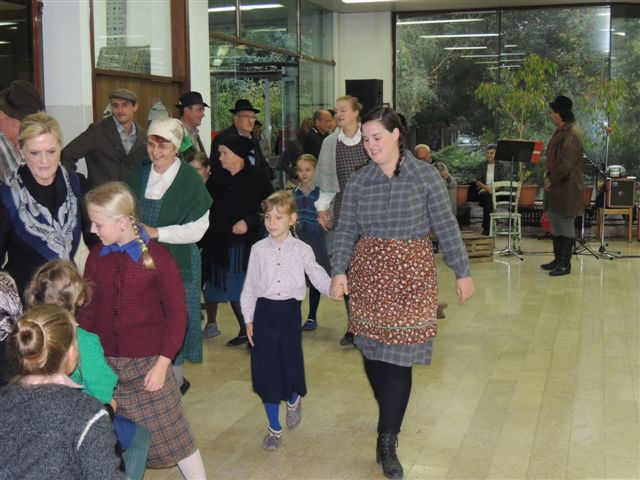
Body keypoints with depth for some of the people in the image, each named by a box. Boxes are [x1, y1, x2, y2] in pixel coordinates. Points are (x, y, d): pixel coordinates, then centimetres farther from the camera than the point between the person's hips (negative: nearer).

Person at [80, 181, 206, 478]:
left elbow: (177, 314, -7)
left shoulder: (158, 258, -10)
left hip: (148, 364, -3)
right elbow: (87, 311, 7)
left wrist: (162, 364, -11)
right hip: (106, 364, 4)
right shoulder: (96, 257, 1)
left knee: (171, 435, 3)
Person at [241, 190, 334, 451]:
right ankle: (274, 427, 18)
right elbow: (250, 286, 5)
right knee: (267, 369, 3)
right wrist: (249, 319, 3)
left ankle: (294, 400, 40)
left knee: (291, 362, 3)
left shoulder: (301, 249, -1)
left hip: (290, 311, -1)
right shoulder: (259, 249, 1)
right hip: (264, 311, 1)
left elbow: (317, 276, -3)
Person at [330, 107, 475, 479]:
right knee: (372, 350, 9)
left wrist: (462, 272, -3)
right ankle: (391, 417, 35)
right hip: (368, 274, 3)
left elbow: (446, 226, -4)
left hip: (411, 274, -3)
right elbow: (346, 231, 0)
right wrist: (339, 271, -15)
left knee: (399, 355, -4)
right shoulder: (358, 181, 2)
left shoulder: (424, 175, -5)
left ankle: (387, 442, 6)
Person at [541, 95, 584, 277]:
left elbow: (566, 164, -24)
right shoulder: (560, 131, 13)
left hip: (567, 187, -10)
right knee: (555, 221, 16)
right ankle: (558, 259, 27)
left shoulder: (571, 134, -18)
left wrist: (551, 179, -14)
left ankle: (565, 264, 4)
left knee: (566, 224, -3)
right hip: (556, 185, 10)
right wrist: (549, 177, 10)